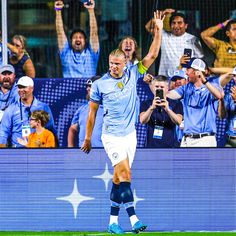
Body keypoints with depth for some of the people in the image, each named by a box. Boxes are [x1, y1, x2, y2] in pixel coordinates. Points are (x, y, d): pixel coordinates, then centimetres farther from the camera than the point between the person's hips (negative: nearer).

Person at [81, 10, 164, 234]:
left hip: (130, 134, 4)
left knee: (119, 178, 6)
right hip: (112, 136, -4)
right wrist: (88, 138, 9)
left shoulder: (132, 75, 4)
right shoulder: (100, 84, -3)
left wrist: (158, 31, -7)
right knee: (125, 174, -15)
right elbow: (92, 112, 5)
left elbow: (151, 55, 1)